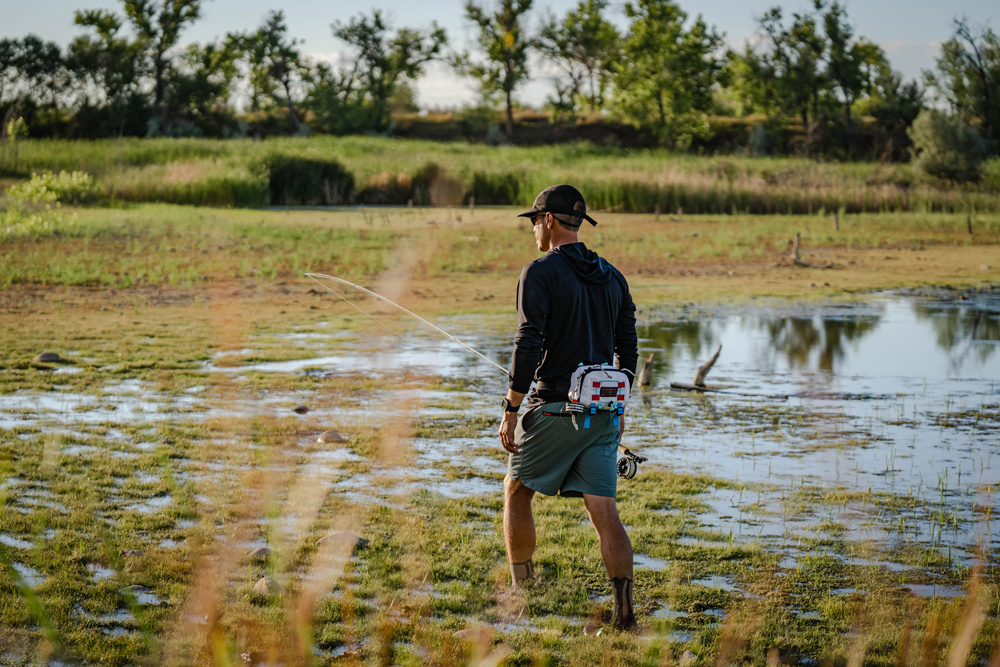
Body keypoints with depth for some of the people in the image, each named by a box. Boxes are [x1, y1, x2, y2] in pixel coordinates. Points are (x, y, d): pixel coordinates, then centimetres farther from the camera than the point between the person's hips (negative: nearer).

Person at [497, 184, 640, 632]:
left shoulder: (541, 272, -8)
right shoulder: (612, 277, 12)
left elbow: (529, 346, -15)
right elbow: (628, 350, 15)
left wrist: (511, 410, -10)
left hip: (555, 408, -5)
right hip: (603, 410, 5)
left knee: (517, 491, 14)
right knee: (604, 510, 3)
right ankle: (625, 612, -6)